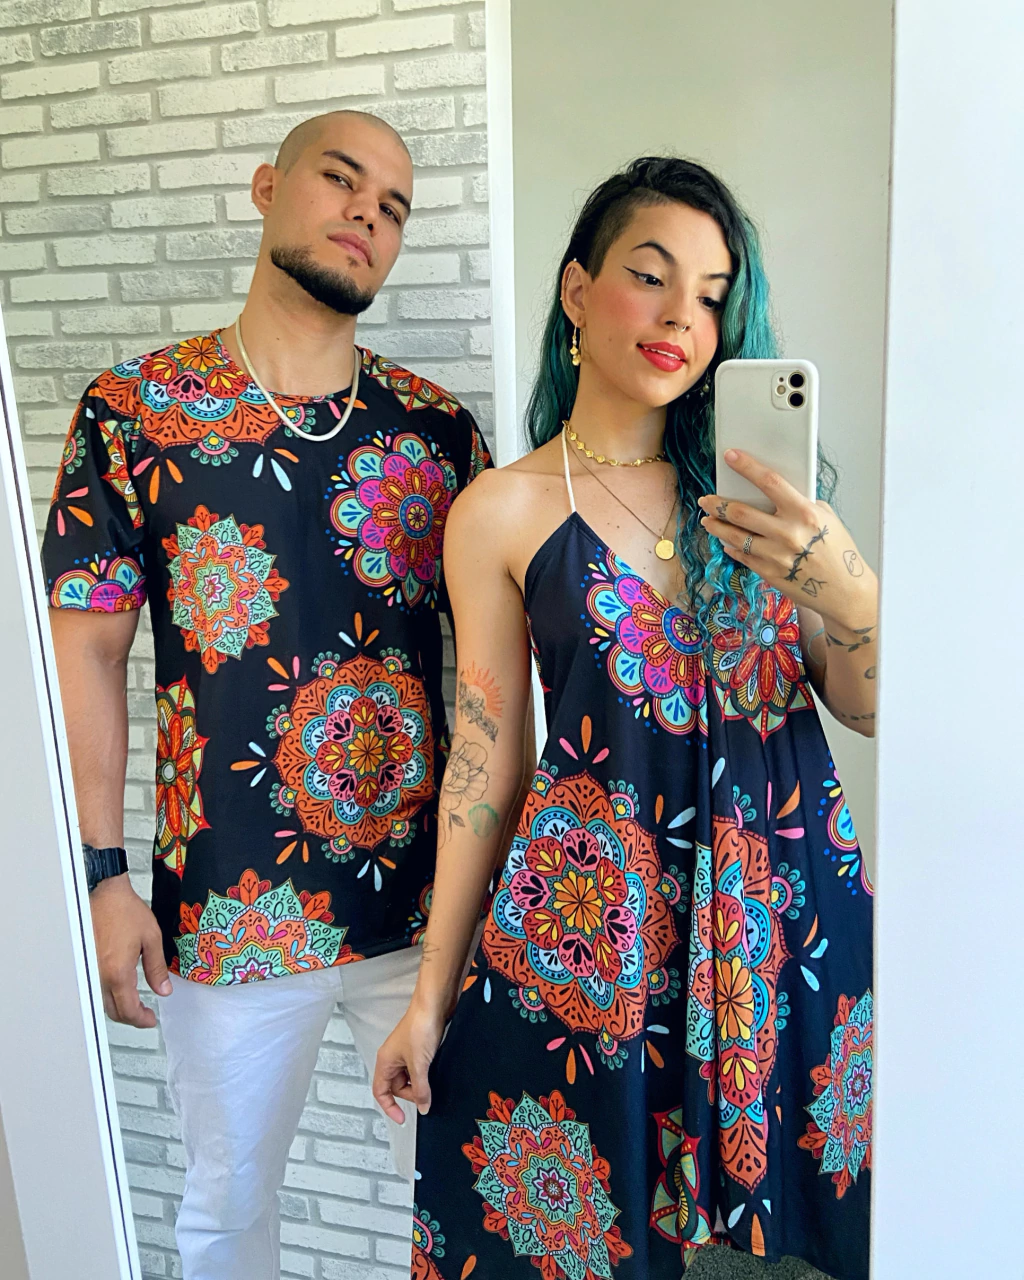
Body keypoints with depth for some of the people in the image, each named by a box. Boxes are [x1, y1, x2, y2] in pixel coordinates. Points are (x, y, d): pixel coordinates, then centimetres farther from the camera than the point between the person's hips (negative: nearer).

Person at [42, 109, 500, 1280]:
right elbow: (86, 653, -3)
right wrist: (102, 874, -7)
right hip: (227, 909, -1)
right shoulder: (130, 413, -4)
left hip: (427, 896, 2)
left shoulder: (437, 427, 2)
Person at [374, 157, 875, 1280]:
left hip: (790, 888, 3)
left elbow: (866, 706, 3)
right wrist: (432, 995, 2)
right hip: (593, 910, -2)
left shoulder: (758, 479, 4)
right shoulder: (503, 511, -4)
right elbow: (483, 760, -2)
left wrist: (845, 583, -19)